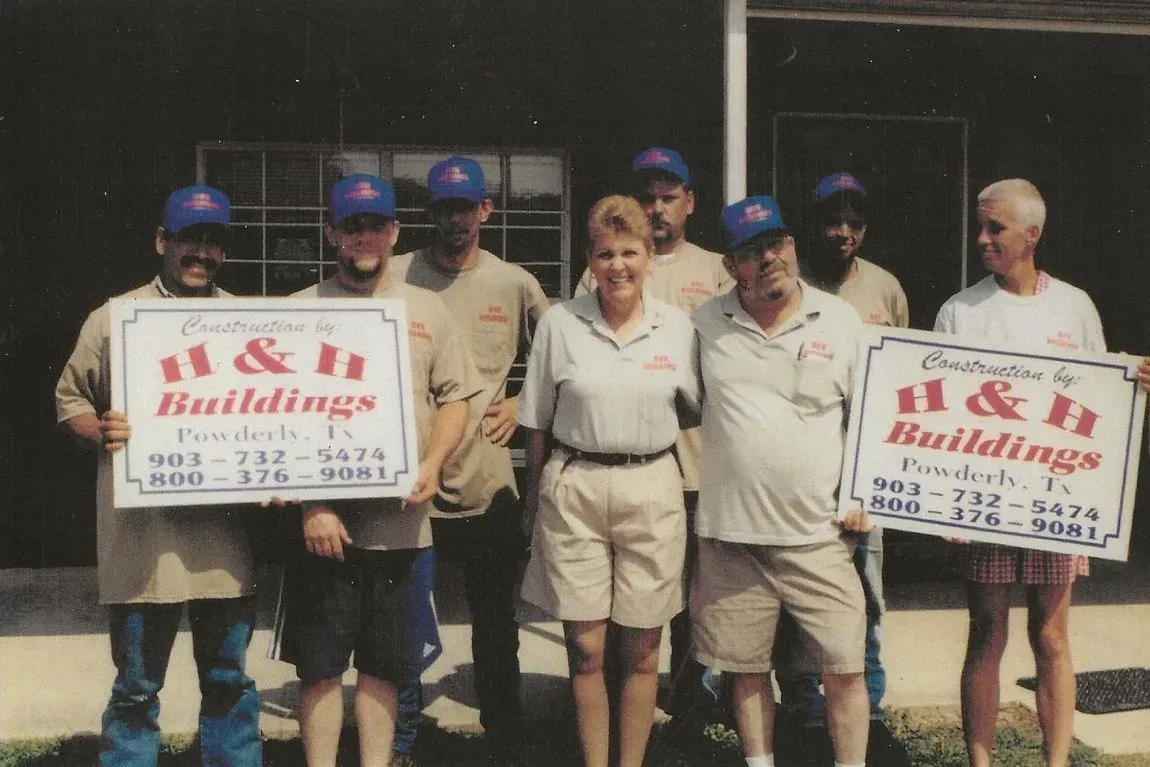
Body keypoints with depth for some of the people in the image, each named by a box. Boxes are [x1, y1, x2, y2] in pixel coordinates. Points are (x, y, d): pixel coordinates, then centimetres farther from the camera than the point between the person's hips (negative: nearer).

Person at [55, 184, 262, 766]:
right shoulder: (113, 319, 4)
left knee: (229, 680, 13)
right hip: (142, 534, -2)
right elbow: (69, 400, 8)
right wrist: (102, 432, -12)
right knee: (136, 687, 9)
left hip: (226, 530, 2)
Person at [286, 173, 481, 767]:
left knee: (384, 666, 12)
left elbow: (455, 398, 10)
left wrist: (432, 464, -8)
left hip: (402, 521, 2)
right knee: (321, 667, 5)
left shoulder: (427, 309, 9)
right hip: (327, 523, -2)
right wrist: (312, 505, -11)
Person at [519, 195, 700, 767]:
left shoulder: (677, 326, 3)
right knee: (585, 650, 5)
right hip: (573, 490, -1)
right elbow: (537, 422, 4)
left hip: (652, 489, 1)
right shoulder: (560, 322, -1)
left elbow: (693, 411, 15)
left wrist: (649, 435, 0)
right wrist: (533, 500, 5)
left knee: (641, 650, 9)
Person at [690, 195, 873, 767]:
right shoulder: (705, 324, 3)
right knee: (747, 669, 12)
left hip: (818, 533, -1)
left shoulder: (841, 319, 2)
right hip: (730, 532, 1)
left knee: (844, 669, 4)